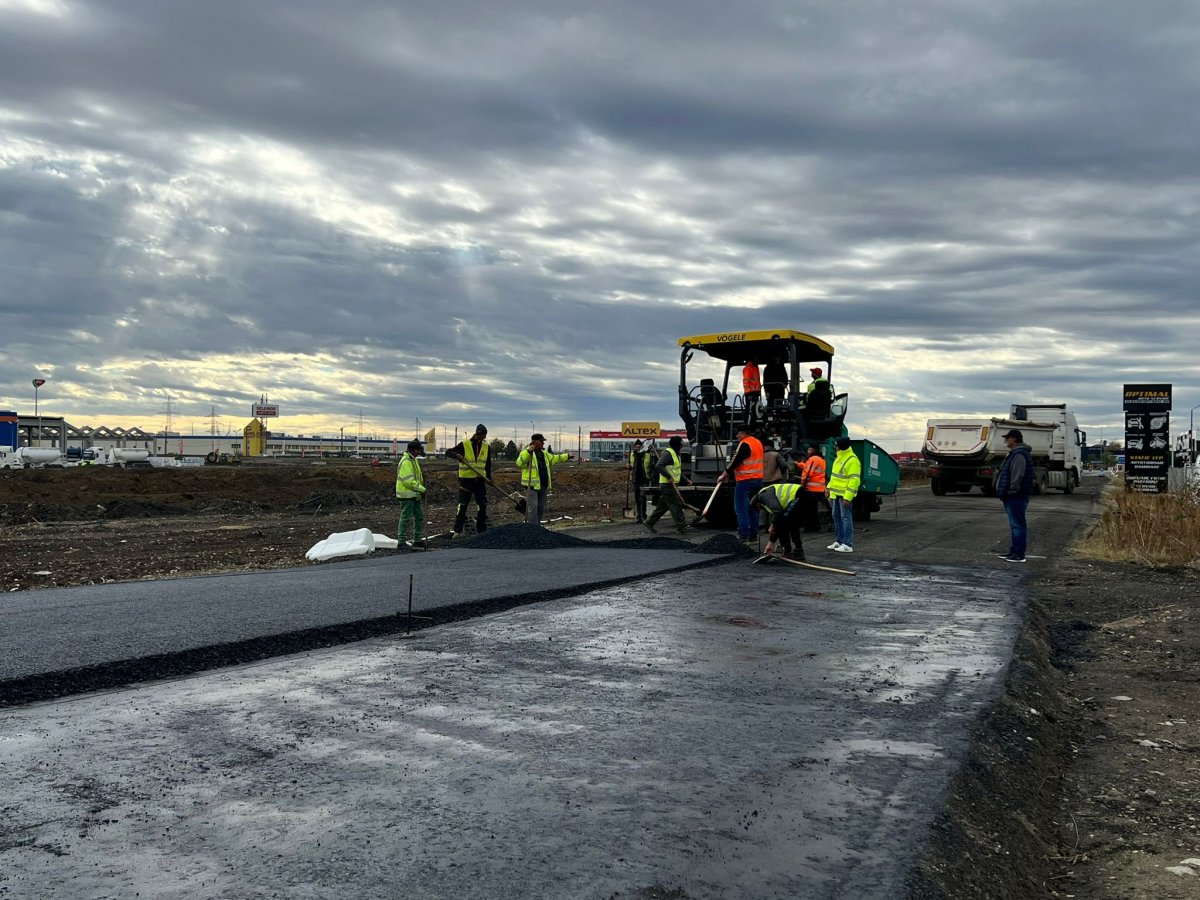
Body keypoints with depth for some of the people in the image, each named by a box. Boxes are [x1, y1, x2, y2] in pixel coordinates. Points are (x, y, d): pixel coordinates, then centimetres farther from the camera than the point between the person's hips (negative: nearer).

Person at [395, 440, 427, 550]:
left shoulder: (413, 460, 15)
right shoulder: (406, 462, -18)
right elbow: (408, 481, -24)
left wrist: (421, 489, 13)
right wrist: (422, 489, -19)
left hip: (414, 495, 10)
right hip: (406, 495, -10)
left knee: (419, 517, 13)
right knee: (405, 518, -4)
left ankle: (418, 540, 20)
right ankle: (401, 542, 2)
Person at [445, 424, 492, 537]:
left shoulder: (486, 447, 7)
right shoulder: (465, 445, -8)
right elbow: (448, 452, -9)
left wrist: (489, 478, 6)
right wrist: (456, 455, -30)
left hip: (480, 480, 5)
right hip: (466, 480, -5)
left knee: (482, 506, 8)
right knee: (462, 506, -4)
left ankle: (482, 531, 19)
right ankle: (457, 531, 3)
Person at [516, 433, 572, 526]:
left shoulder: (543, 453, 17)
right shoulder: (526, 452, -8)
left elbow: (553, 459, 31)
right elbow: (519, 463, -24)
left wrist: (567, 456, 36)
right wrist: (528, 451, -33)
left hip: (543, 486, 8)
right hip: (531, 485, -8)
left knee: (541, 508, 12)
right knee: (533, 508, -12)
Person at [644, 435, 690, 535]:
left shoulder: (675, 454, 20)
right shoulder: (668, 453, -13)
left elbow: (677, 471, 26)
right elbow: (658, 467, -25)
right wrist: (669, 476, -27)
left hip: (671, 485, 10)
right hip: (667, 485, -10)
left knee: (662, 506, 13)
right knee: (676, 505, -9)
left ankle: (649, 522, 20)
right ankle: (681, 526, -8)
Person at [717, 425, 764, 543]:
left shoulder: (744, 444, -13)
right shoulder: (758, 443, 15)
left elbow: (735, 461, -14)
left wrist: (724, 474, -5)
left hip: (745, 480, -9)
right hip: (758, 480, 9)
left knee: (741, 509, -4)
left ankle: (743, 536, -7)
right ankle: (753, 536, 17)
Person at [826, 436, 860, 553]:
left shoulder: (852, 460, -17)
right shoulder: (838, 458, 14)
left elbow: (854, 480, -21)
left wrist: (847, 497, -24)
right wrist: (829, 487, 17)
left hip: (845, 496, -10)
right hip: (836, 494, 10)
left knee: (846, 518, -7)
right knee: (836, 517, 15)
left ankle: (848, 545, -4)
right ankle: (839, 541, 26)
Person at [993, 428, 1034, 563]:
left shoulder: (1019, 455, -16)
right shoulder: (1014, 453, 19)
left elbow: (1017, 476, -23)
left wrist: (1011, 491, -22)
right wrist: (1005, 493, 23)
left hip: (1016, 497, -11)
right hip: (1012, 497, 11)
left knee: (1017, 525, -8)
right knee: (1015, 524, 15)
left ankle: (1019, 555, -6)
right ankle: (1014, 552, 22)